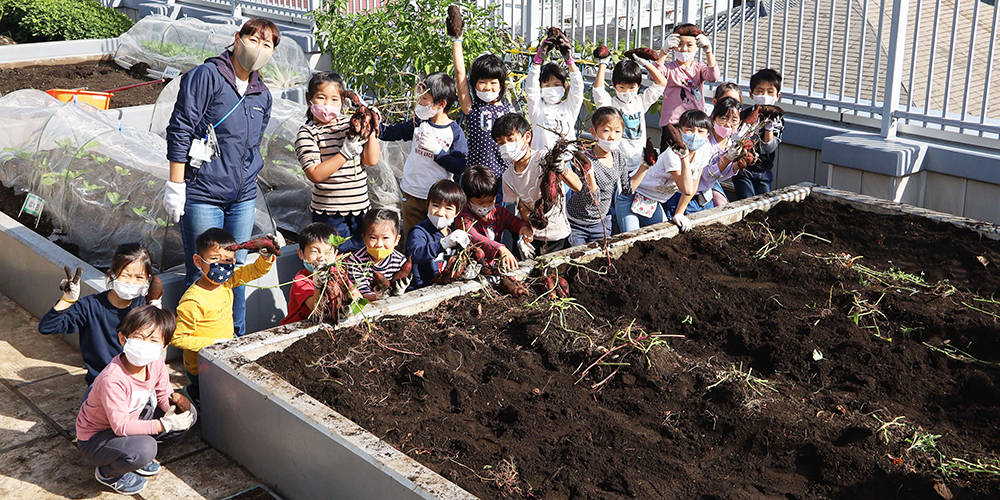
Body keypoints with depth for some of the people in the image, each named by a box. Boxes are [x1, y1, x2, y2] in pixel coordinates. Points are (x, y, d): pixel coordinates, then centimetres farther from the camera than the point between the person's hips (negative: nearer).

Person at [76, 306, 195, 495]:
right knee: (145, 448, -36)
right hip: (95, 437, -8)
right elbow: (121, 426, -34)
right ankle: (108, 472, -1)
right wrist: (164, 424, -36)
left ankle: (136, 454, 9)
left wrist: (175, 400, -24)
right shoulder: (112, 380, -35)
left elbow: (164, 395, 1)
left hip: (131, 422, 8)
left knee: (188, 414, -2)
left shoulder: (156, 364, -13)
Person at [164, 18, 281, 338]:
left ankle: (237, 341, 26)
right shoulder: (206, 77, -8)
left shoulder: (262, 95, 12)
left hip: (243, 197, 6)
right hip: (202, 195, -6)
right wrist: (176, 186, -12)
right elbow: (179, 131, -10)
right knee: (203, 275, 0)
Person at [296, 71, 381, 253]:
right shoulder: (307, 133, -8)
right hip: (329, 213, -4)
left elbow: (372, 160, 1)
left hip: (360, 208, 5)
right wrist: (346, 152, -23)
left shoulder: (351, 124, 5)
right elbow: (315, 175, -19)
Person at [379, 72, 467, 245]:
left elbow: (460, 167, -15)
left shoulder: (455, 132, -9)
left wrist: (437, 150, -22)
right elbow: (390, 133, 13)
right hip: (411, 194, 4)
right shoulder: (419, 124, 4)